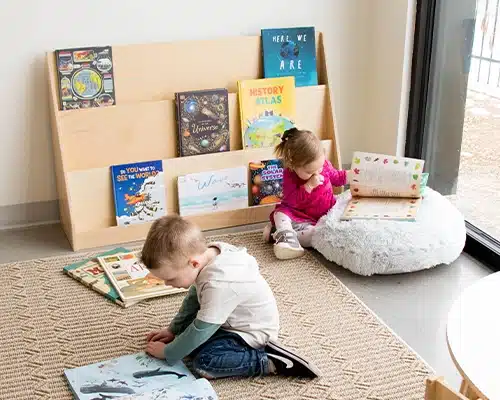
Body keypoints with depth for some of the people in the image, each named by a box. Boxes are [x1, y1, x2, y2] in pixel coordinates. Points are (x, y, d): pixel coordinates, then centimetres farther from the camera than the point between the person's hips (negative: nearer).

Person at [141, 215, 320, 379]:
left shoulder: (219, 284, -37)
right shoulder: (208, 254, -11)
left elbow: (200, 331, -27)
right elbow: (194, 297, 8)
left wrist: (168, 353, -12)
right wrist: (173, 329, 11)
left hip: (253, 331, -9)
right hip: (234, 320, 9)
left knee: (203, 364, -24)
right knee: (185, 331, 14)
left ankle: (272, 362, -16)